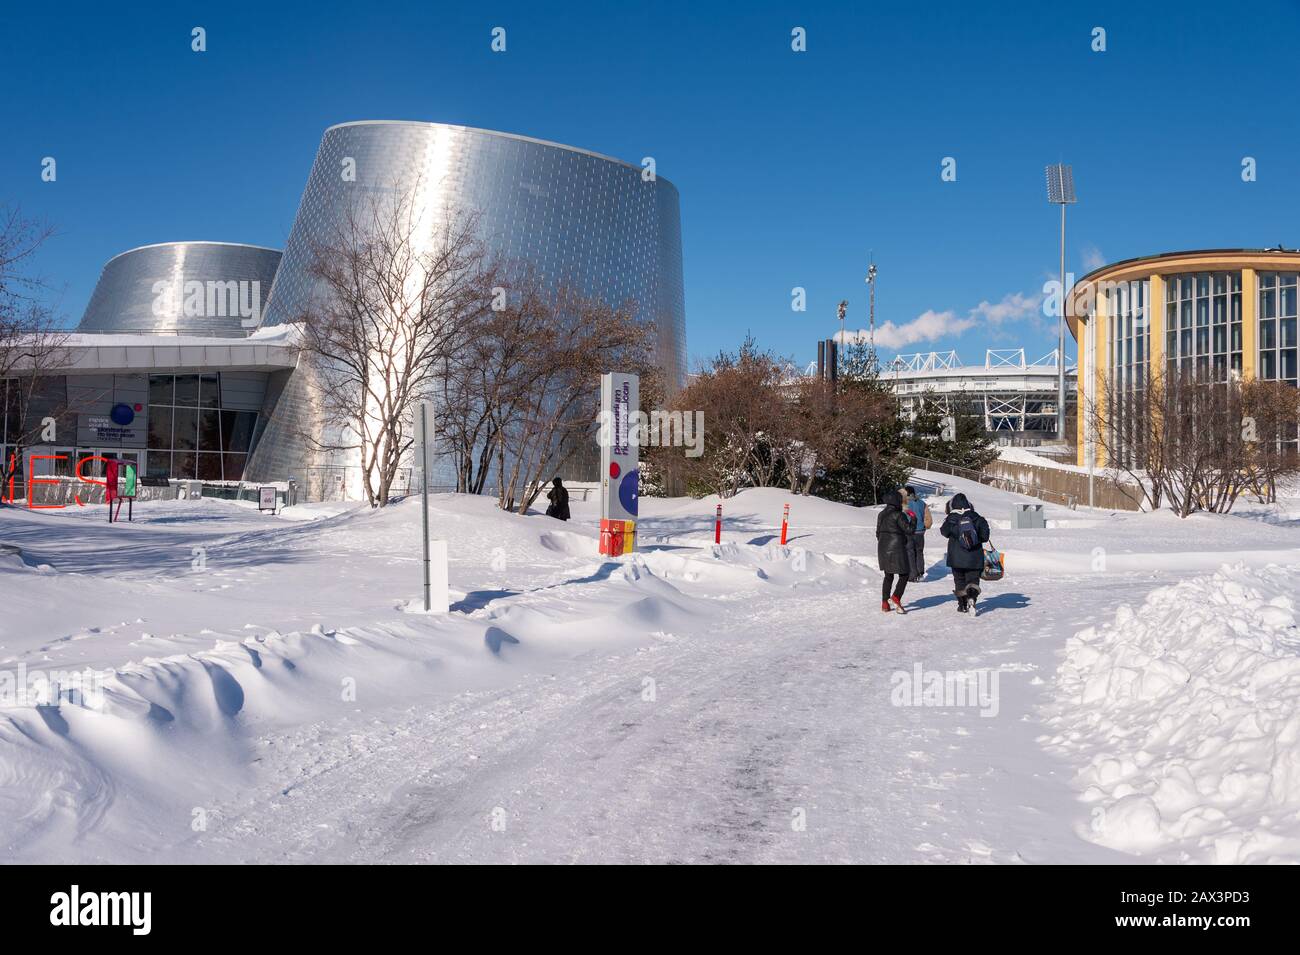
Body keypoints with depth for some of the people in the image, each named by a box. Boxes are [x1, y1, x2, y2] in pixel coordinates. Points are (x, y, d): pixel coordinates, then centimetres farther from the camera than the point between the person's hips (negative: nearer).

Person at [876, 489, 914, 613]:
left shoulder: (881, 515, 9)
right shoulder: (899, 515, -14)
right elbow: (908, 530, -11)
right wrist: (913, 519, 5)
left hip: (883, 548, 7)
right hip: (897, 548, -7)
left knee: (888, 576, 16)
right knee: (904, 575, 3)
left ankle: (885, 603, 15)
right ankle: (896, 598, -13)